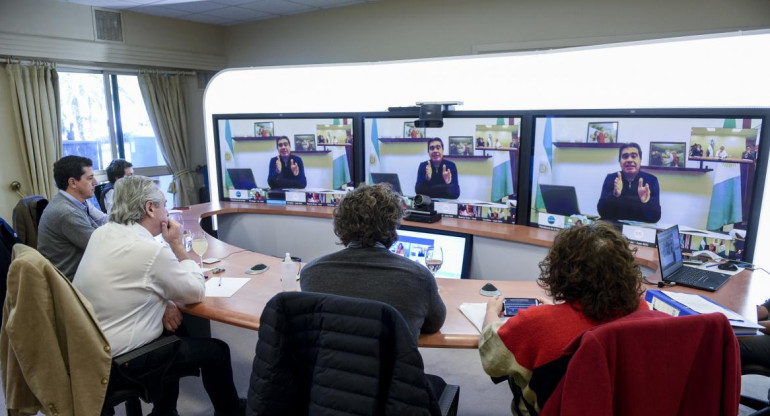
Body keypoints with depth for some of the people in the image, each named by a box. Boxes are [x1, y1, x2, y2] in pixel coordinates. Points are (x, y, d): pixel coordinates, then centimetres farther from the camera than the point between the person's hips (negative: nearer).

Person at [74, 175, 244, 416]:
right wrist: (177, 244, -7)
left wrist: (163, 301, -2)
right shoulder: (152, 250, -25)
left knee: (174, 332, 30)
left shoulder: (102, 233, 1)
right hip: (117, 359, -9)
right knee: (217, 351, 5)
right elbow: (196, 293, -12)